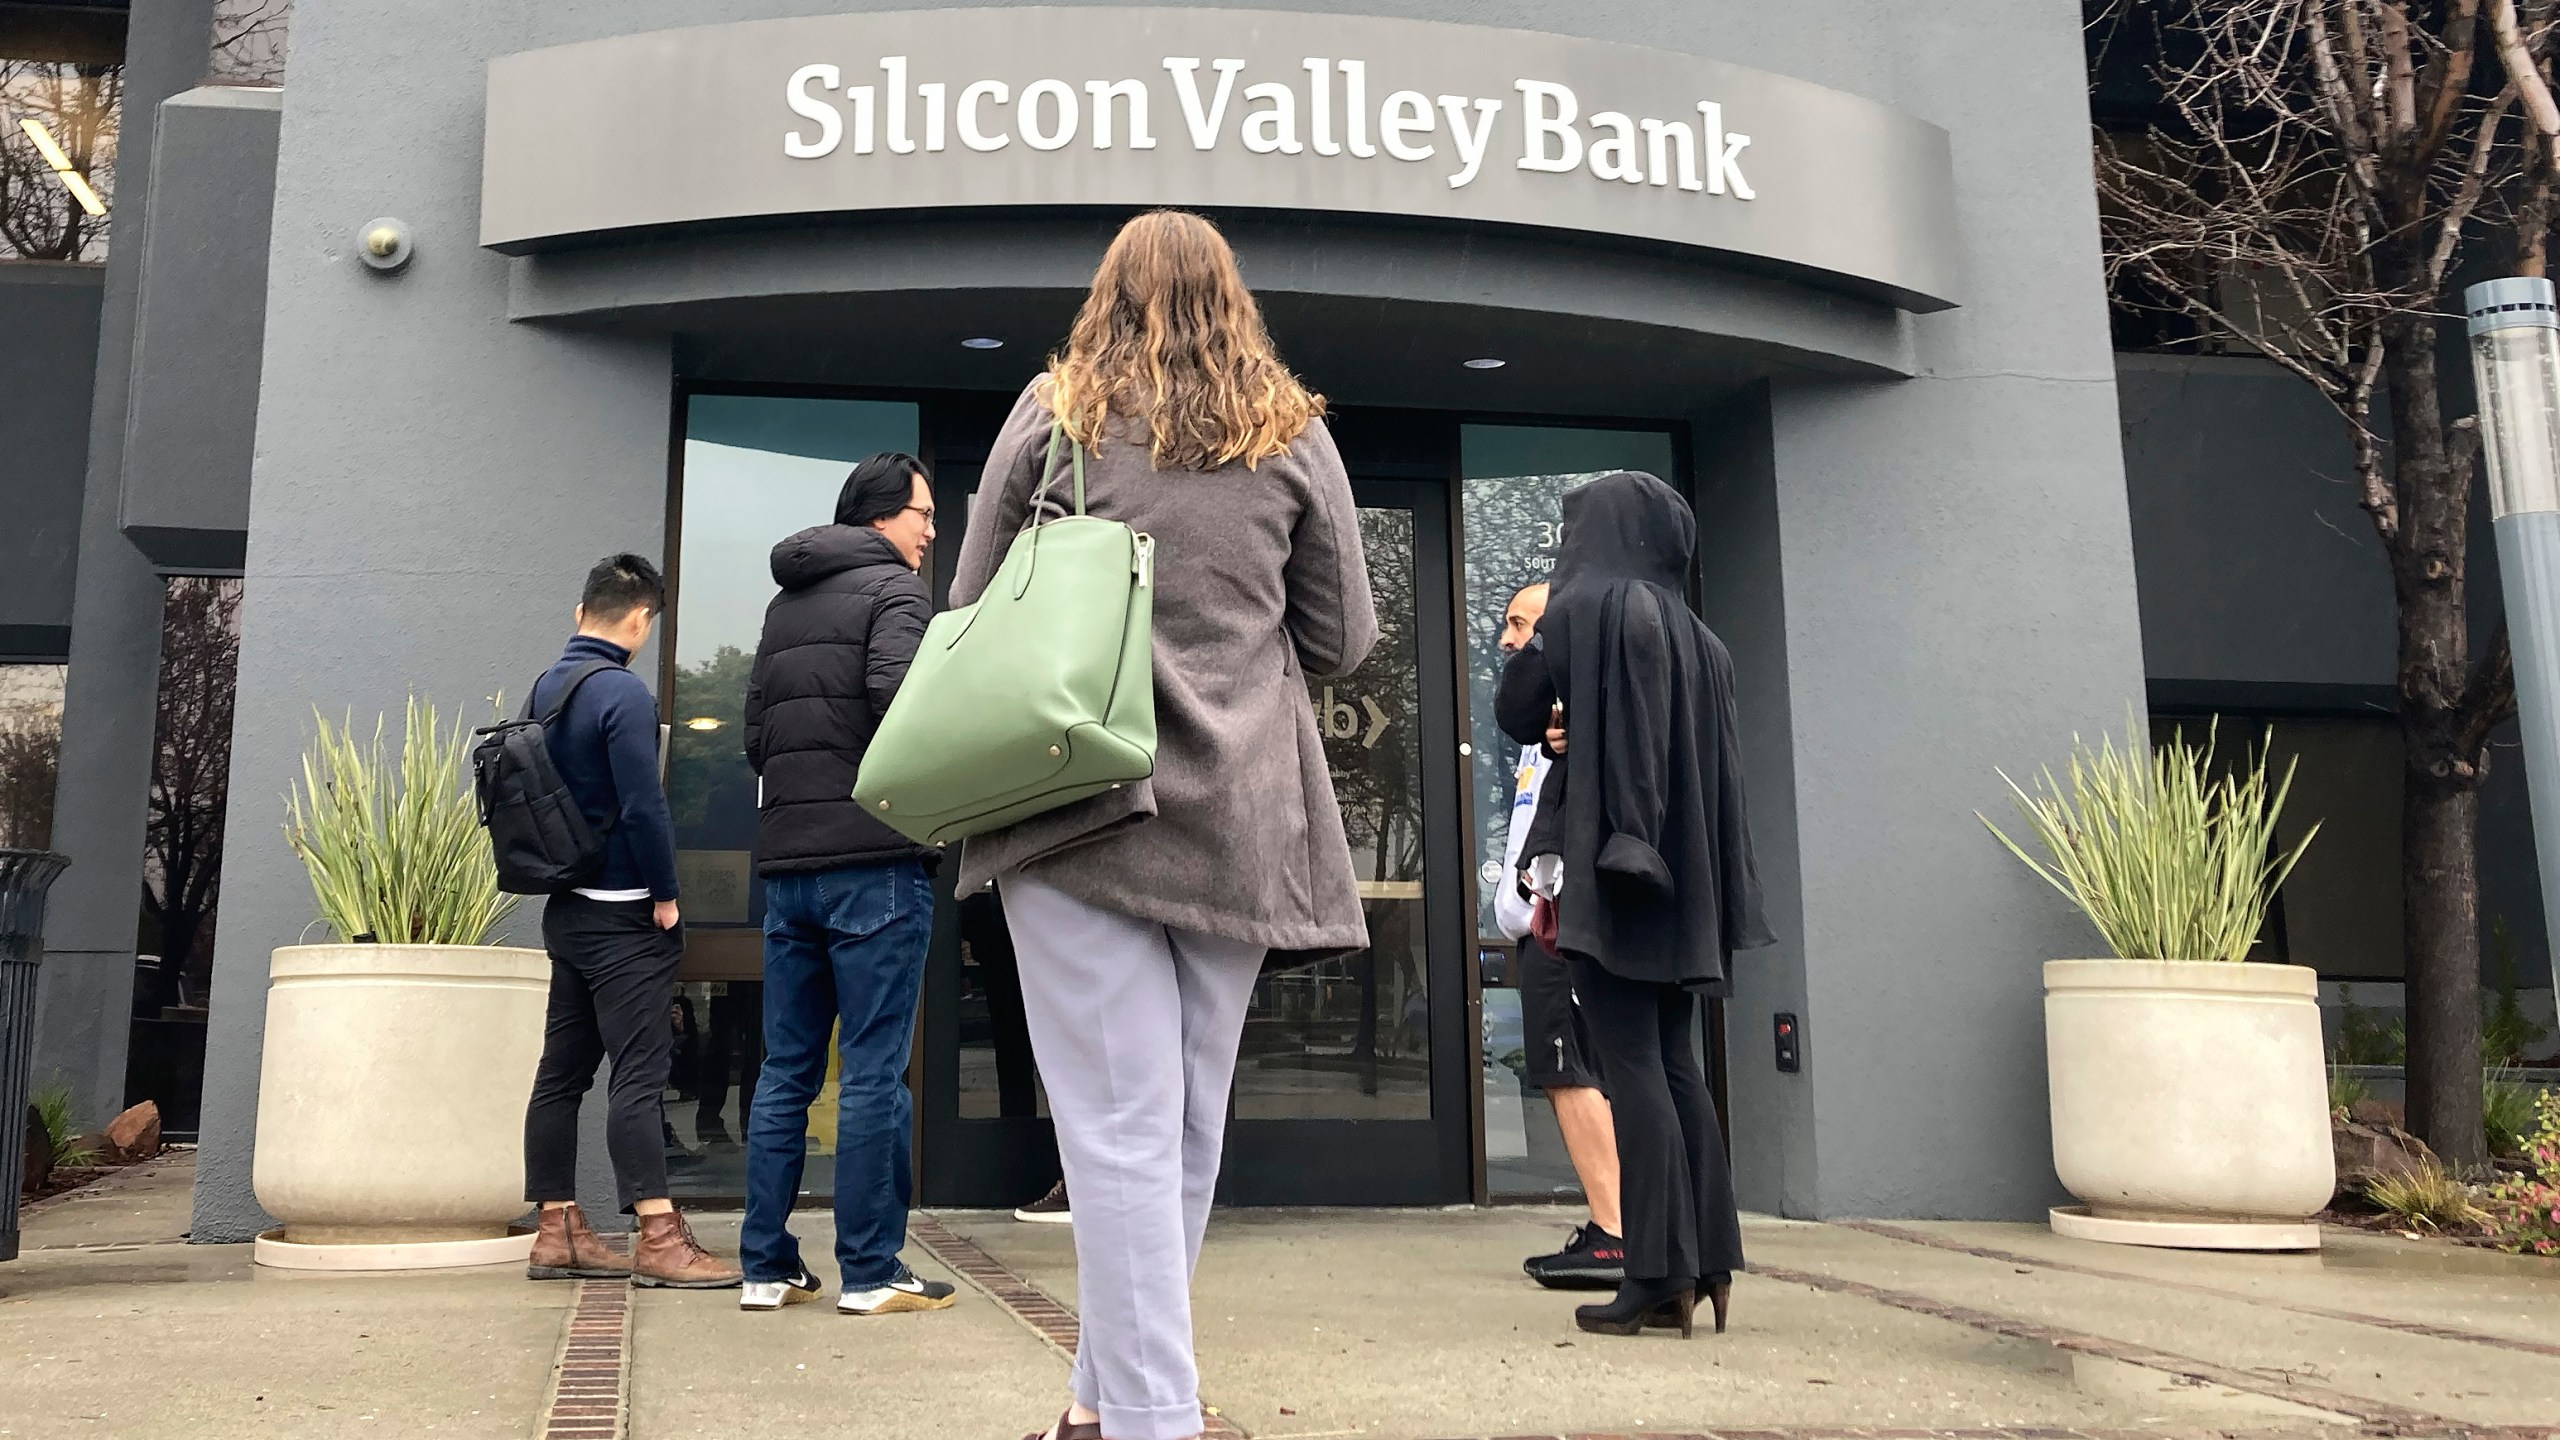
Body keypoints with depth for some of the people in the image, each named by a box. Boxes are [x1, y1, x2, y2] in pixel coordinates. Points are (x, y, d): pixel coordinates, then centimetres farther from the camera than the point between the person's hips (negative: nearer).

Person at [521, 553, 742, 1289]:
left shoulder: (545, 688, 11)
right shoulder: (623, 693, -15)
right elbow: (643, 806, -20)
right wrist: (666, 896, -10)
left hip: (566, 908, 9)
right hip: (623, 913, -8)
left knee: (563, 1069, 10)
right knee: (640, 1071, -9)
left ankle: (557, 1231, 15)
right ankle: (658, 1238, -9)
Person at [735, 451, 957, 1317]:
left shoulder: (782, 605, 20)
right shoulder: (892, 587, -4)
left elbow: (756, 734, 17)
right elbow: (899, 698, -20)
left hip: (785, 863, 7)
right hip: (874, 861, -7)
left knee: (785, 1071, 11)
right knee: (875, 1074, -2)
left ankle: (767, 1267, 14)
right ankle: (870, 1272, 2)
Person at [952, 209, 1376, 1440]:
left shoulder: (1052, 414, 4)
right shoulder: (1293, 434, 7)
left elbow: (971, 610, 8)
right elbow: (1344, 639, 10)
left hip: (1076, 802, -2)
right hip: (1237, 817, 2)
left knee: (1121, 1126, -3)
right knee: (1189, 1121, 12)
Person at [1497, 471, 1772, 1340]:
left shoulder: (1584, 606, -4)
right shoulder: (1695, 636, 16)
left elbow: (1515, 712, 1)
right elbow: (1715, 759, 18)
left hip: (1606, 860, -7)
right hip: (1681, 869, 7)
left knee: (1631, 1065, -7)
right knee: (1674, 1063, 10)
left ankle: (1660, 1275, -7)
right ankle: (1708, 1260, 11)